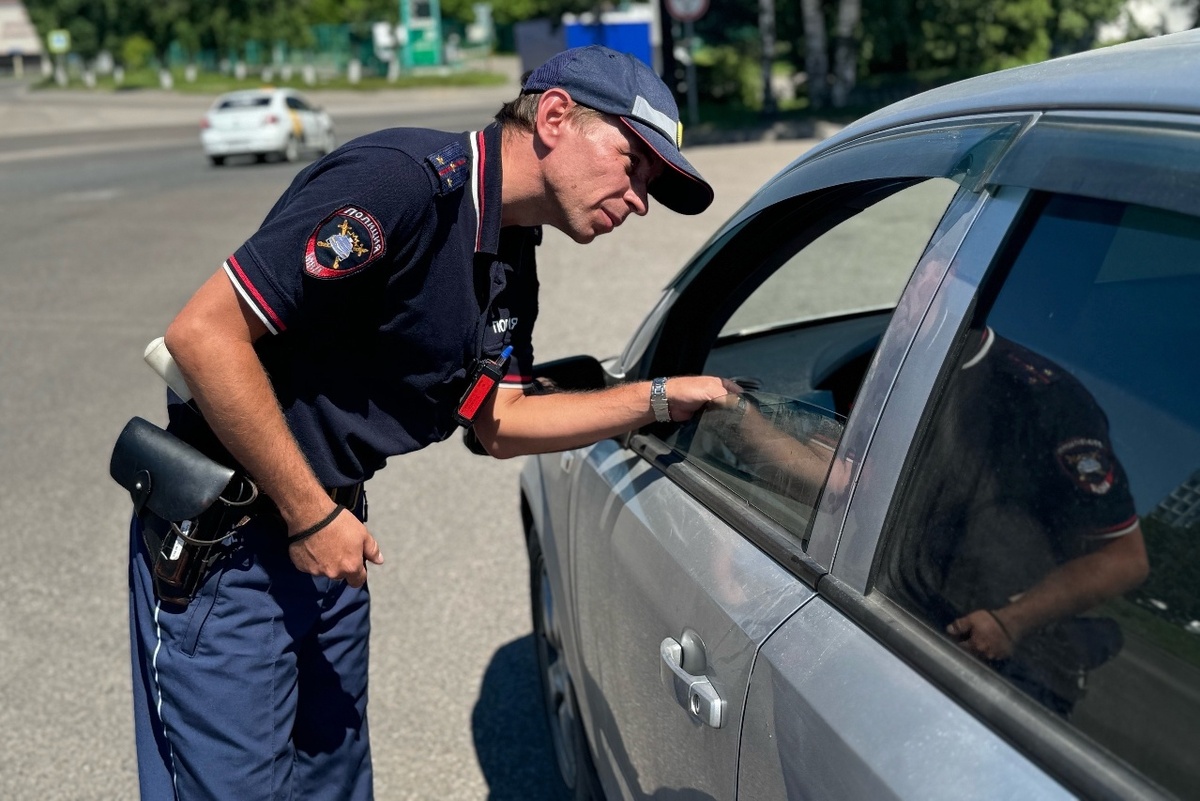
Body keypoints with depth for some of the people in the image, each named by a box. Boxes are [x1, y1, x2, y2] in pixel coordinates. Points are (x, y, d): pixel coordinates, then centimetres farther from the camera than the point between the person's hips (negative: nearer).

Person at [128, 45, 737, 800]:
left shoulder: (510, 260, 6)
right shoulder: (403, 181, -24)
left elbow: (502, 423, 12)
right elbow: (203, 332, -26)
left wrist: (663, 398, 3)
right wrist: (311, 514, -20)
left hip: (328, 535, 9)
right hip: (222, 550, -9)